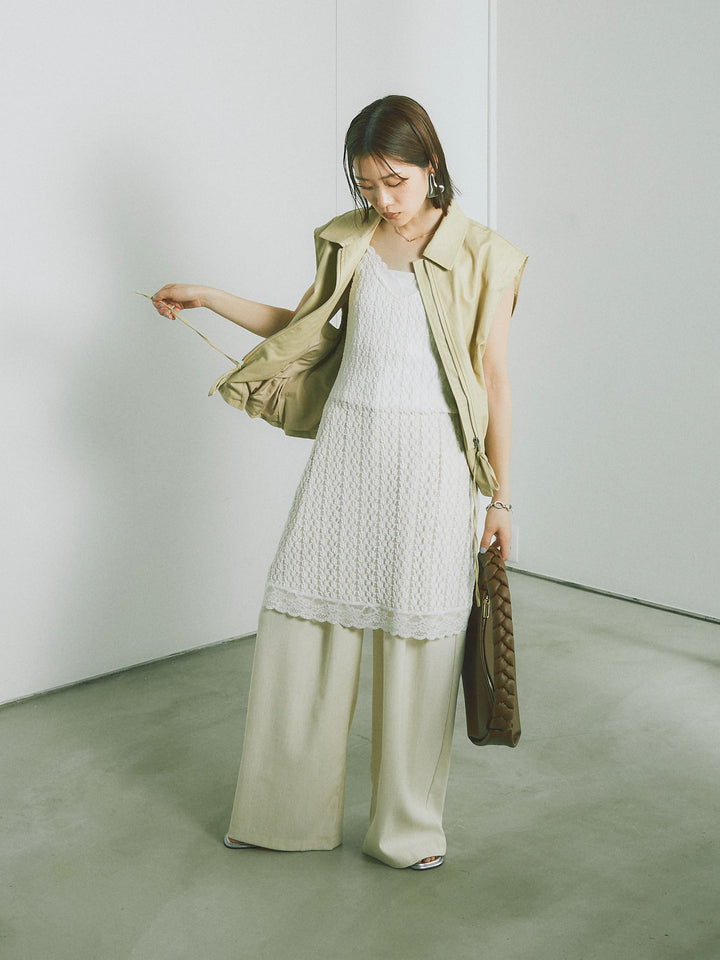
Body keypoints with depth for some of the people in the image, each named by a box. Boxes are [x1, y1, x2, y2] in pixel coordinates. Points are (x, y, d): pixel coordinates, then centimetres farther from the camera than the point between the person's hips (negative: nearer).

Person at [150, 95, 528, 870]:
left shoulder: (481, 258, -4)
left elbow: (493, 378, -2)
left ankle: (408, 827, 22)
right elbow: (306, 331, 20)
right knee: (302, 619, 5)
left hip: (430, 458, -3)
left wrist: (500, 495, -1)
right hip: (345, 445, 4)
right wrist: (209, 299, 12)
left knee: (418, 638, 3)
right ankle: (287, 811, 23)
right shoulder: (347, 241, 7)